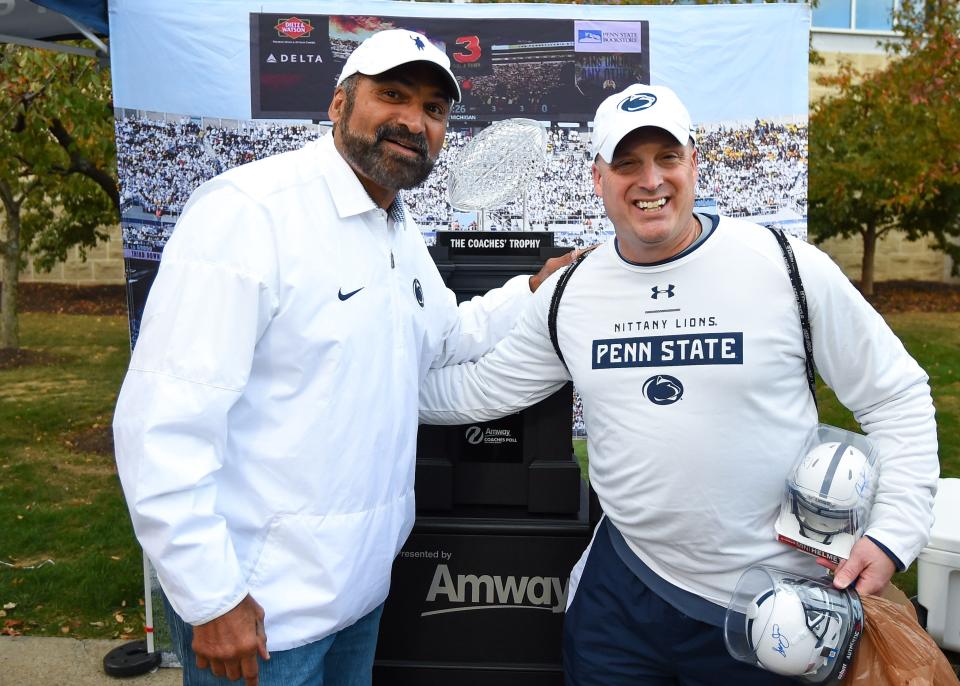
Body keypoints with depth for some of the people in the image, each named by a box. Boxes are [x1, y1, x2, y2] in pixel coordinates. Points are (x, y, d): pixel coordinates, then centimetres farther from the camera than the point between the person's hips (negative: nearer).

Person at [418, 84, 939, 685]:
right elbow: (478, 390, 8)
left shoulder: (790, 267, -11)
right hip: (626, 585, 3)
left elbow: (898, 398, -4)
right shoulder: (569, 294, 0)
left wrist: (893, 534, -11)